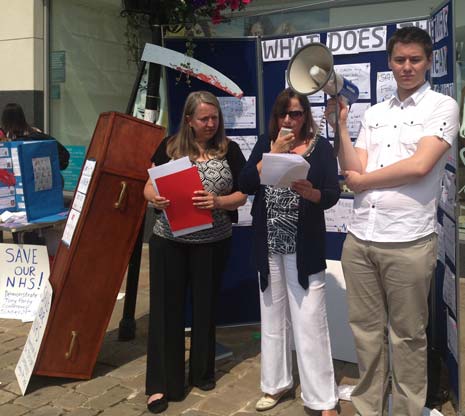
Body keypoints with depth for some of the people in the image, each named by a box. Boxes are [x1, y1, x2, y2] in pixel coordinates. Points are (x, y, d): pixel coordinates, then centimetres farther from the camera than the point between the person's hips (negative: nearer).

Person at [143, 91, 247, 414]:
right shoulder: (169, 147, 2)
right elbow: (150, 185, 5)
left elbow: (242, 195, 1)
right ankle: (161, 383, 14)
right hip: (169, 241, 0)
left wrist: (217, 201, -19)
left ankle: (202, 372, 32)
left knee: (205, 305, 13)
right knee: (166, 307, 3)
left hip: (213, 242, 0)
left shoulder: (230, 150, 1)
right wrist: (154, 198, -18)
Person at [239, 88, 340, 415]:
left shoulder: (321, 146, -1)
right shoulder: (265, 143, 8)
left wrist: (310, 192, -27)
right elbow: (245, 185, -4)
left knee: (309, 322, -2)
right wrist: (274, 153, -11)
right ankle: (277, 383, 30)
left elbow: (333, 194, -7)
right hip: (268, 247, 4)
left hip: (305, 248, -4)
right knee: (272, 318, 14)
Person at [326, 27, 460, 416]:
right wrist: (340, 125, -3)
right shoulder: (373, 114, 14)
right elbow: (353, 171, 5)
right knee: (366, 330, 14)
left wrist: (362, 180, -4)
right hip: (359, 238, 5)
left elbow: (420, 165, -14)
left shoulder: (442, 106, 0)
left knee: (407, 337, 8)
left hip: (408, 242, -4)